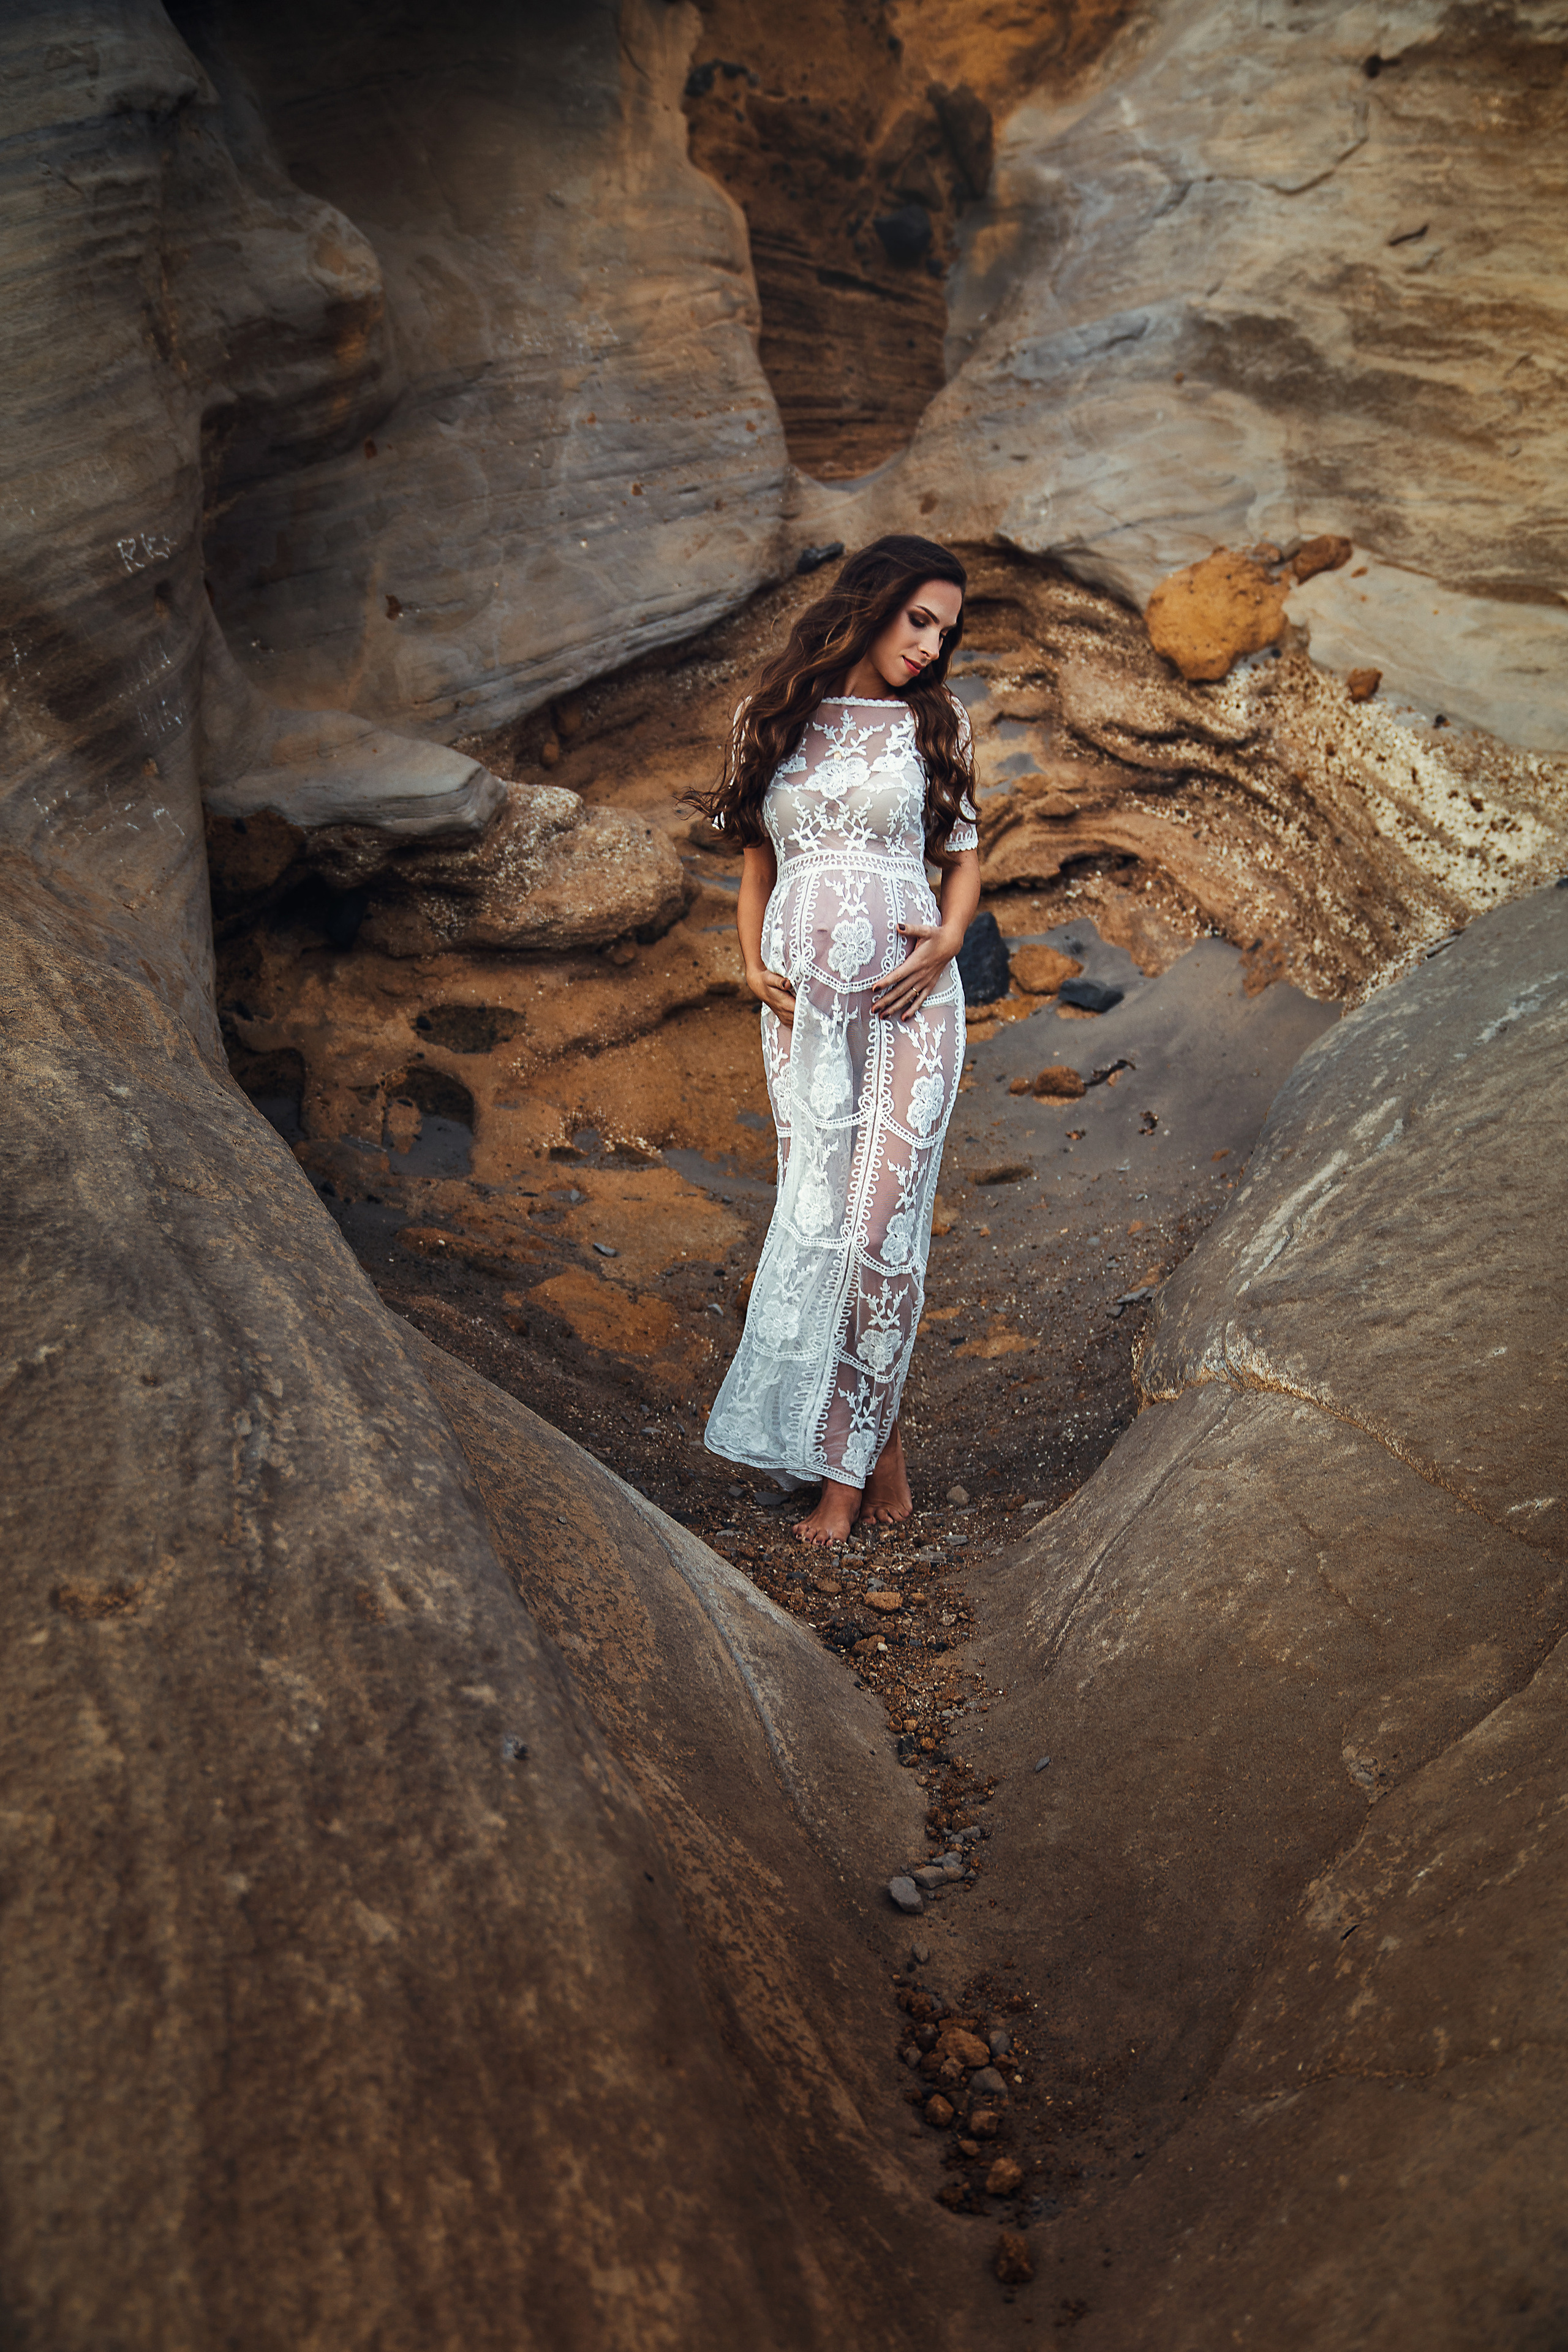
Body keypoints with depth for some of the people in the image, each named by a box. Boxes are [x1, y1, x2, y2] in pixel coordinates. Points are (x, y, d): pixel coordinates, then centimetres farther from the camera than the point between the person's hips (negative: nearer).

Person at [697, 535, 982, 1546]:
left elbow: (967, 855, 14)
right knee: (820, 1218, -1)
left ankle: (842, 1461, 2)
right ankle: (876, 1441, 12)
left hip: (908, 994, -1)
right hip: (803, 998, 2)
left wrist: (945, 941, -6)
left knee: (880, 1218, -9)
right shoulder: (773, 719, 13)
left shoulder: (938, 721, 10)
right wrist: (752, 963, 3)